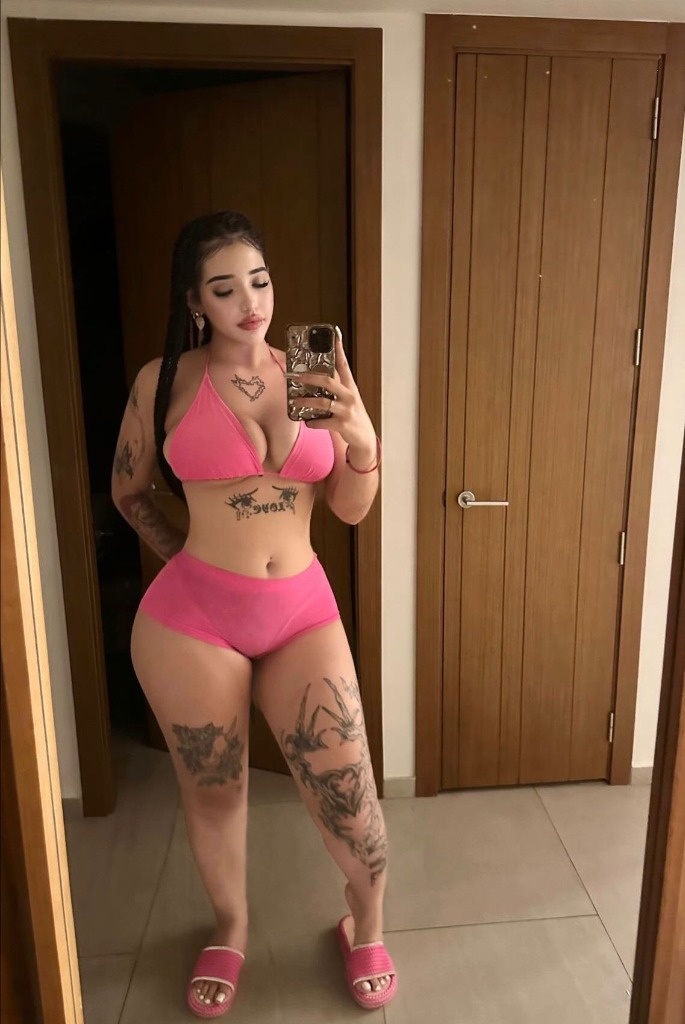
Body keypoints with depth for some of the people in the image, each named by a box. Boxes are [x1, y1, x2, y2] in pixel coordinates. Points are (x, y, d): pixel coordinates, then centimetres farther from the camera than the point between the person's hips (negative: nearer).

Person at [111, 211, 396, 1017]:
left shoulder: (309, 373, 2)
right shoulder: (165, 380, -4)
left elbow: (351, 509, 2)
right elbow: (127, 492, 10)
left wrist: (363, 441, -15)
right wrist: (185, 555, 6)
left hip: (304, 612, 2)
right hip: (192, 619, -1)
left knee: (349, 799, 4)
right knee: (212, 794, 17)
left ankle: (366, 927, 38)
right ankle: (230, 927, 48)